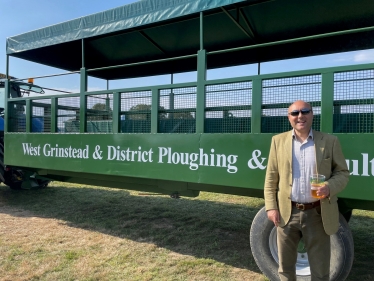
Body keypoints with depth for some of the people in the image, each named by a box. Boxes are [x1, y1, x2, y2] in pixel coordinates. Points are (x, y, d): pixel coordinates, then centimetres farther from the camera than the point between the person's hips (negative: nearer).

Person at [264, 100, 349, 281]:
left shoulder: (329, 141, 1)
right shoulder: (278, 141, 2)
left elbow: (342, 172, 4)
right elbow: (271, 177, 3)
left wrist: (330, 187, -18)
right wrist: (271, 207, -4)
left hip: (318, 214, 0)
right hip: (287, 213, 1)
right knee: (285, 265, 16)